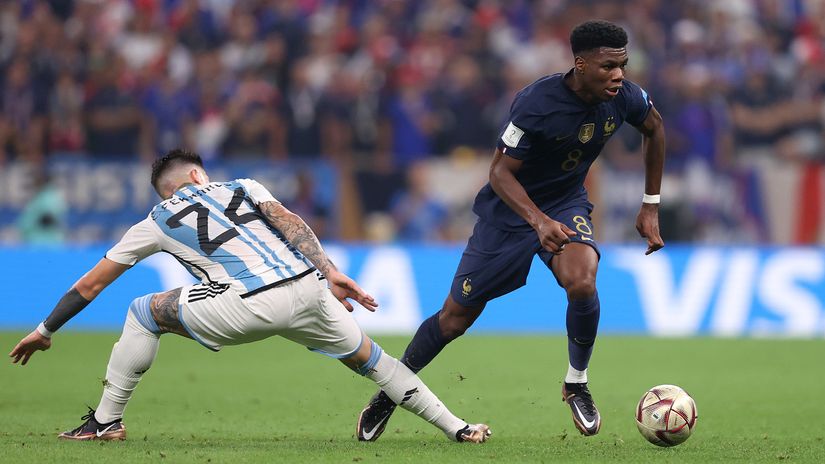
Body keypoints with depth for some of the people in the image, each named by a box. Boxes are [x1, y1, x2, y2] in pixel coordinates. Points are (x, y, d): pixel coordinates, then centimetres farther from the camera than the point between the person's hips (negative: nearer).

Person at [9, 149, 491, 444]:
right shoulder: (242, 187, 29)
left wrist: (45, 330, 41)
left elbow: (90, 285, 31)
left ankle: (106, 421, 15)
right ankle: (456, 427, 19)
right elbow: (289, 222, 8)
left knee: (145, 312, 17)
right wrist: (330, 272, 0)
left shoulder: (158, 222, 25)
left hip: (252, 307, -3)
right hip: (309, 290, 3)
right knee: (368, 357, 23)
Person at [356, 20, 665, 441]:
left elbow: (654, 129, 8)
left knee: (581, 283, -29)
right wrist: (539, 222, -40)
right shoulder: (536, 103, -31)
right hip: (510, 207, -3)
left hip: (567, 205, 3)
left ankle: (576, 383, -4)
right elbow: (500, 171, -24)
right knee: (455, 317, 3)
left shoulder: (624, 97, -16)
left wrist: (651, 206, 8)